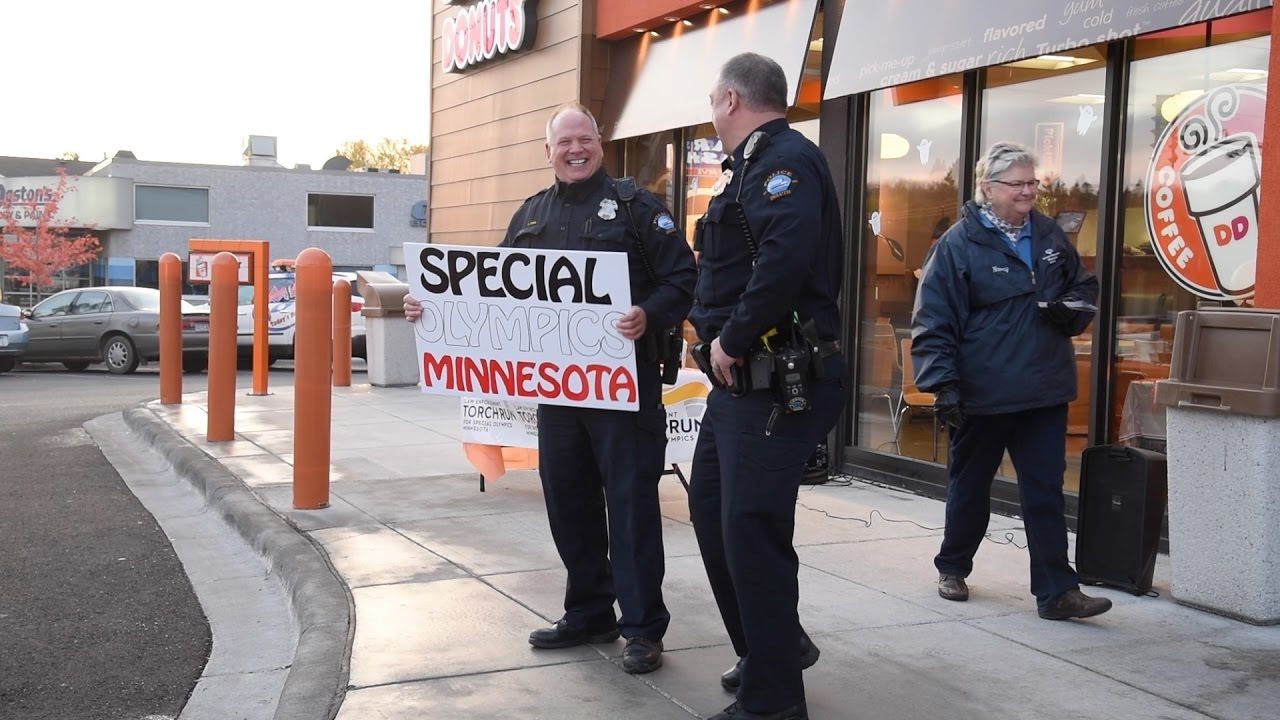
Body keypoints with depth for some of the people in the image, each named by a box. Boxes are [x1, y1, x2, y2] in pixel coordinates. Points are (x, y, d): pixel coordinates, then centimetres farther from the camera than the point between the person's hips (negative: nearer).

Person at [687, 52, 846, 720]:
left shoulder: (784, 158, -13)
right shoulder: (757, 163, 19)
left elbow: (786, 255, -31)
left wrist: (734, 338, -23)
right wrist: (715, 331, 10)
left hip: (777, 385, -11)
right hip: (742, 381, 11)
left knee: (750, 530, -7)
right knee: (711, 507, 17)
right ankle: (771, 648, 32)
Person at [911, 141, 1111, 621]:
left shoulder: (1049, 236, 7)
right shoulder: (959, 245, -10)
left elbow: (1085, 286, 20)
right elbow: (933, 321, -12)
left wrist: (1072, 310, -3)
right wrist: (943, 383, -19)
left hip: (1045, 392, 4)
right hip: (982, 395, -4)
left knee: (1046, 491, 2)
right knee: (970, 486, 13)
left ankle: (1056, 591, 6)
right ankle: (953, 567, 33)